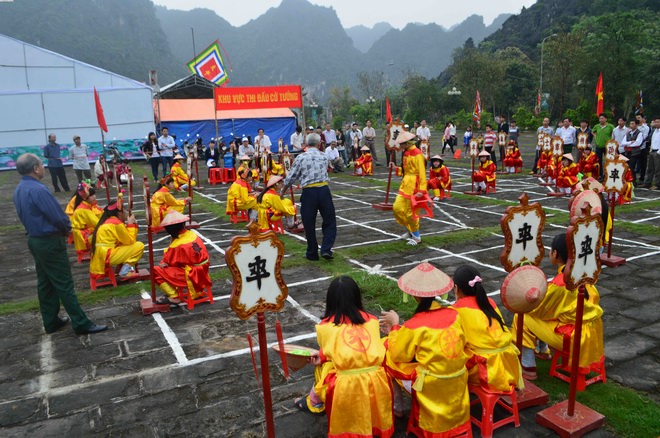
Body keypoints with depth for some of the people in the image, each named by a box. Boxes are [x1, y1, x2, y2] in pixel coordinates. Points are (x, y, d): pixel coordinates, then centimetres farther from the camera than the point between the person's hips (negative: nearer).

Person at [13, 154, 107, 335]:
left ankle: (50, 321, 26)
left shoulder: (18, 190, 6)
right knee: (64, 284, -4)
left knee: (45, 283, 16)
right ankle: (81, 324, 3)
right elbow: (58, 217, -23)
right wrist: (67, 229, -1)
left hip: (34, 240, 10)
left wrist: (61, 228, 9)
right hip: (50, 242, -10)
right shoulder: (38, 190, -24)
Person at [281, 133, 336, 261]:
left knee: (309, 224, 9)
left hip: (308, 192, -2)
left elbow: (291, 177, 4)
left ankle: (312, 253, 18)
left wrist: (282, 191, 19)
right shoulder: (324, 156, 9)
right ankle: (326, 249, 0)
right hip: (324, 190, 2)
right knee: (329, 221, 13)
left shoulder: (301, 158, 0)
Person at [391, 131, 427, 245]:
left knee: (410, 212, -1)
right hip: (405, 185, 9)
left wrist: (421, 190, -23)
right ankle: (410, 230, 24)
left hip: (414, 187, -9)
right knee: (397, 208, 6)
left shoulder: (417, 154, -15)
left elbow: (422, 173, -19)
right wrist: (396, 168, 7)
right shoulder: (406, 153, 12)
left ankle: (416, 236, 16)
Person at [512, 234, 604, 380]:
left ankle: (528, 369, 4)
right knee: (546, 312, 23)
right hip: (593, 331, 9)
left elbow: (538, 309, -14)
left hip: (577, 337, -9)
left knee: (522, 317, -4)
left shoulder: (559, 284, -23)